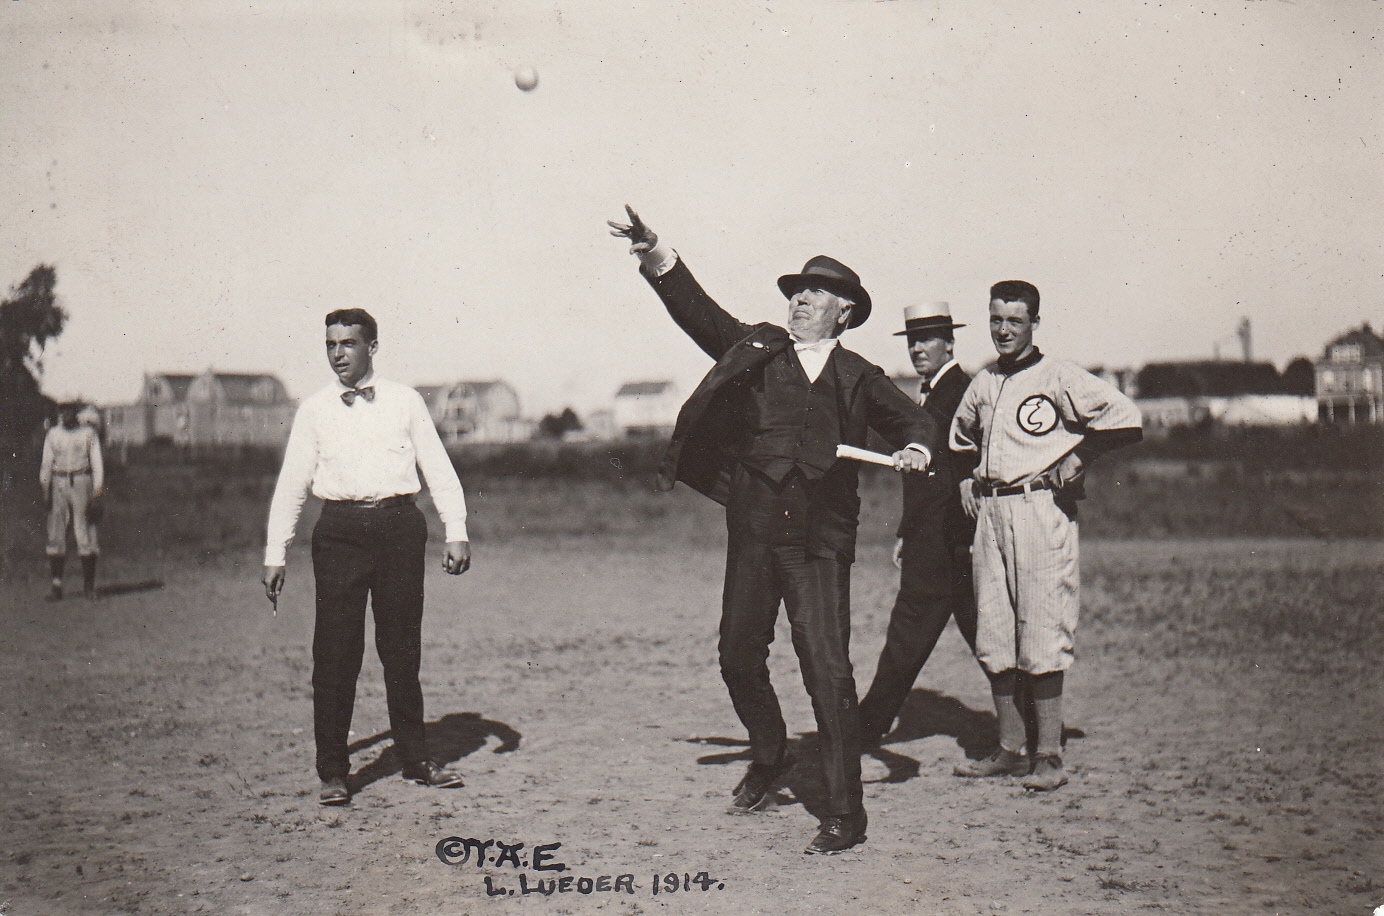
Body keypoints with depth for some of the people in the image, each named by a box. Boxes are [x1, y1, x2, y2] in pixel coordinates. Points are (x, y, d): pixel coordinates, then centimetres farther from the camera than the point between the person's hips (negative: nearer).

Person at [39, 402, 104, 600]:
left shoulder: (88, 433, 5)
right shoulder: (52, 434, 12)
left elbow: (97, 463, 3)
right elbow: (46, 463, 12)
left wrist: (98, 490, -6)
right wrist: (44, 485, 0)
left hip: (82, 482, -2)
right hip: (58, 484, 2)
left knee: (85, 534, -4)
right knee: (55, 534, -3)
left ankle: (89, 584, 0)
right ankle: (56, 582, 0)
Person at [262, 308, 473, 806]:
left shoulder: (405, 401, 7)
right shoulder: (314, 410, 8)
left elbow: (439, 470, 7)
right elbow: (290, 484, 9)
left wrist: (457, 533, -1)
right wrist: (275, 555, 4)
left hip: (399, 526, 0)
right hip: (340, 530, 0)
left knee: (402, 648, 7)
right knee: (335, 652, -3)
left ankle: (416, 759, 19)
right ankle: (332, 771, 7)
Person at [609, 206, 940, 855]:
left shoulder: (857, 378, 10)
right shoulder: (756, 350, 12)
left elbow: (916, 421, 18)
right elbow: (697, 310, 4)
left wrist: (916, 448, -5)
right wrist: (655, 255, -9)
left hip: (820, 540, -2)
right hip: (752, 532, 3)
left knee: (828, 672, -8)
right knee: (738, 659, 12)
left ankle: (845, 813, 0)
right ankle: (767, 760, 39)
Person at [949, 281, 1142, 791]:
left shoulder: (1058, 378, -4)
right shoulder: (981, 385, 16)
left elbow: (1125, 419, -13)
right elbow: (961, 439, 35)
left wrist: (1077, 459, -11)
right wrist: (967, 484, 21)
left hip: (1040, 509, -7)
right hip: (990, 514, 7)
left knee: (1041, 639, -7)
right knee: (992, 641, 6)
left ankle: (1049, 755, -1)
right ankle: (1010, 749, 15)